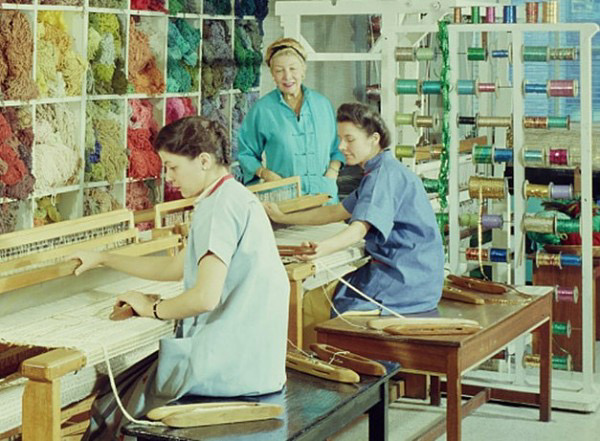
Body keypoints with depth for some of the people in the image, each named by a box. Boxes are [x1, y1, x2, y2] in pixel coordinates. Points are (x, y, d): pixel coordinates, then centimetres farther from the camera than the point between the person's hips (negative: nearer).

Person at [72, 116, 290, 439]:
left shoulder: (222, 206, -17)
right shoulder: (231, 198, 15)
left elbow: (205, 297, -24)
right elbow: (176, 267, 24)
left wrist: (154, 309, -5)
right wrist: (103, 259, 27)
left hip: (234, 363, -9)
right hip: (249, 357, 9)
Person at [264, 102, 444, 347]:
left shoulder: (386, 173, -15)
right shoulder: (381, 173, 19)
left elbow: (361, 227, -31)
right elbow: (337, 211, 27)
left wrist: (323, 247, -49)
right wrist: (282, 217, 30)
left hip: (405, 279, -11)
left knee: (310, 304, -11)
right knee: (323, 294, 20)